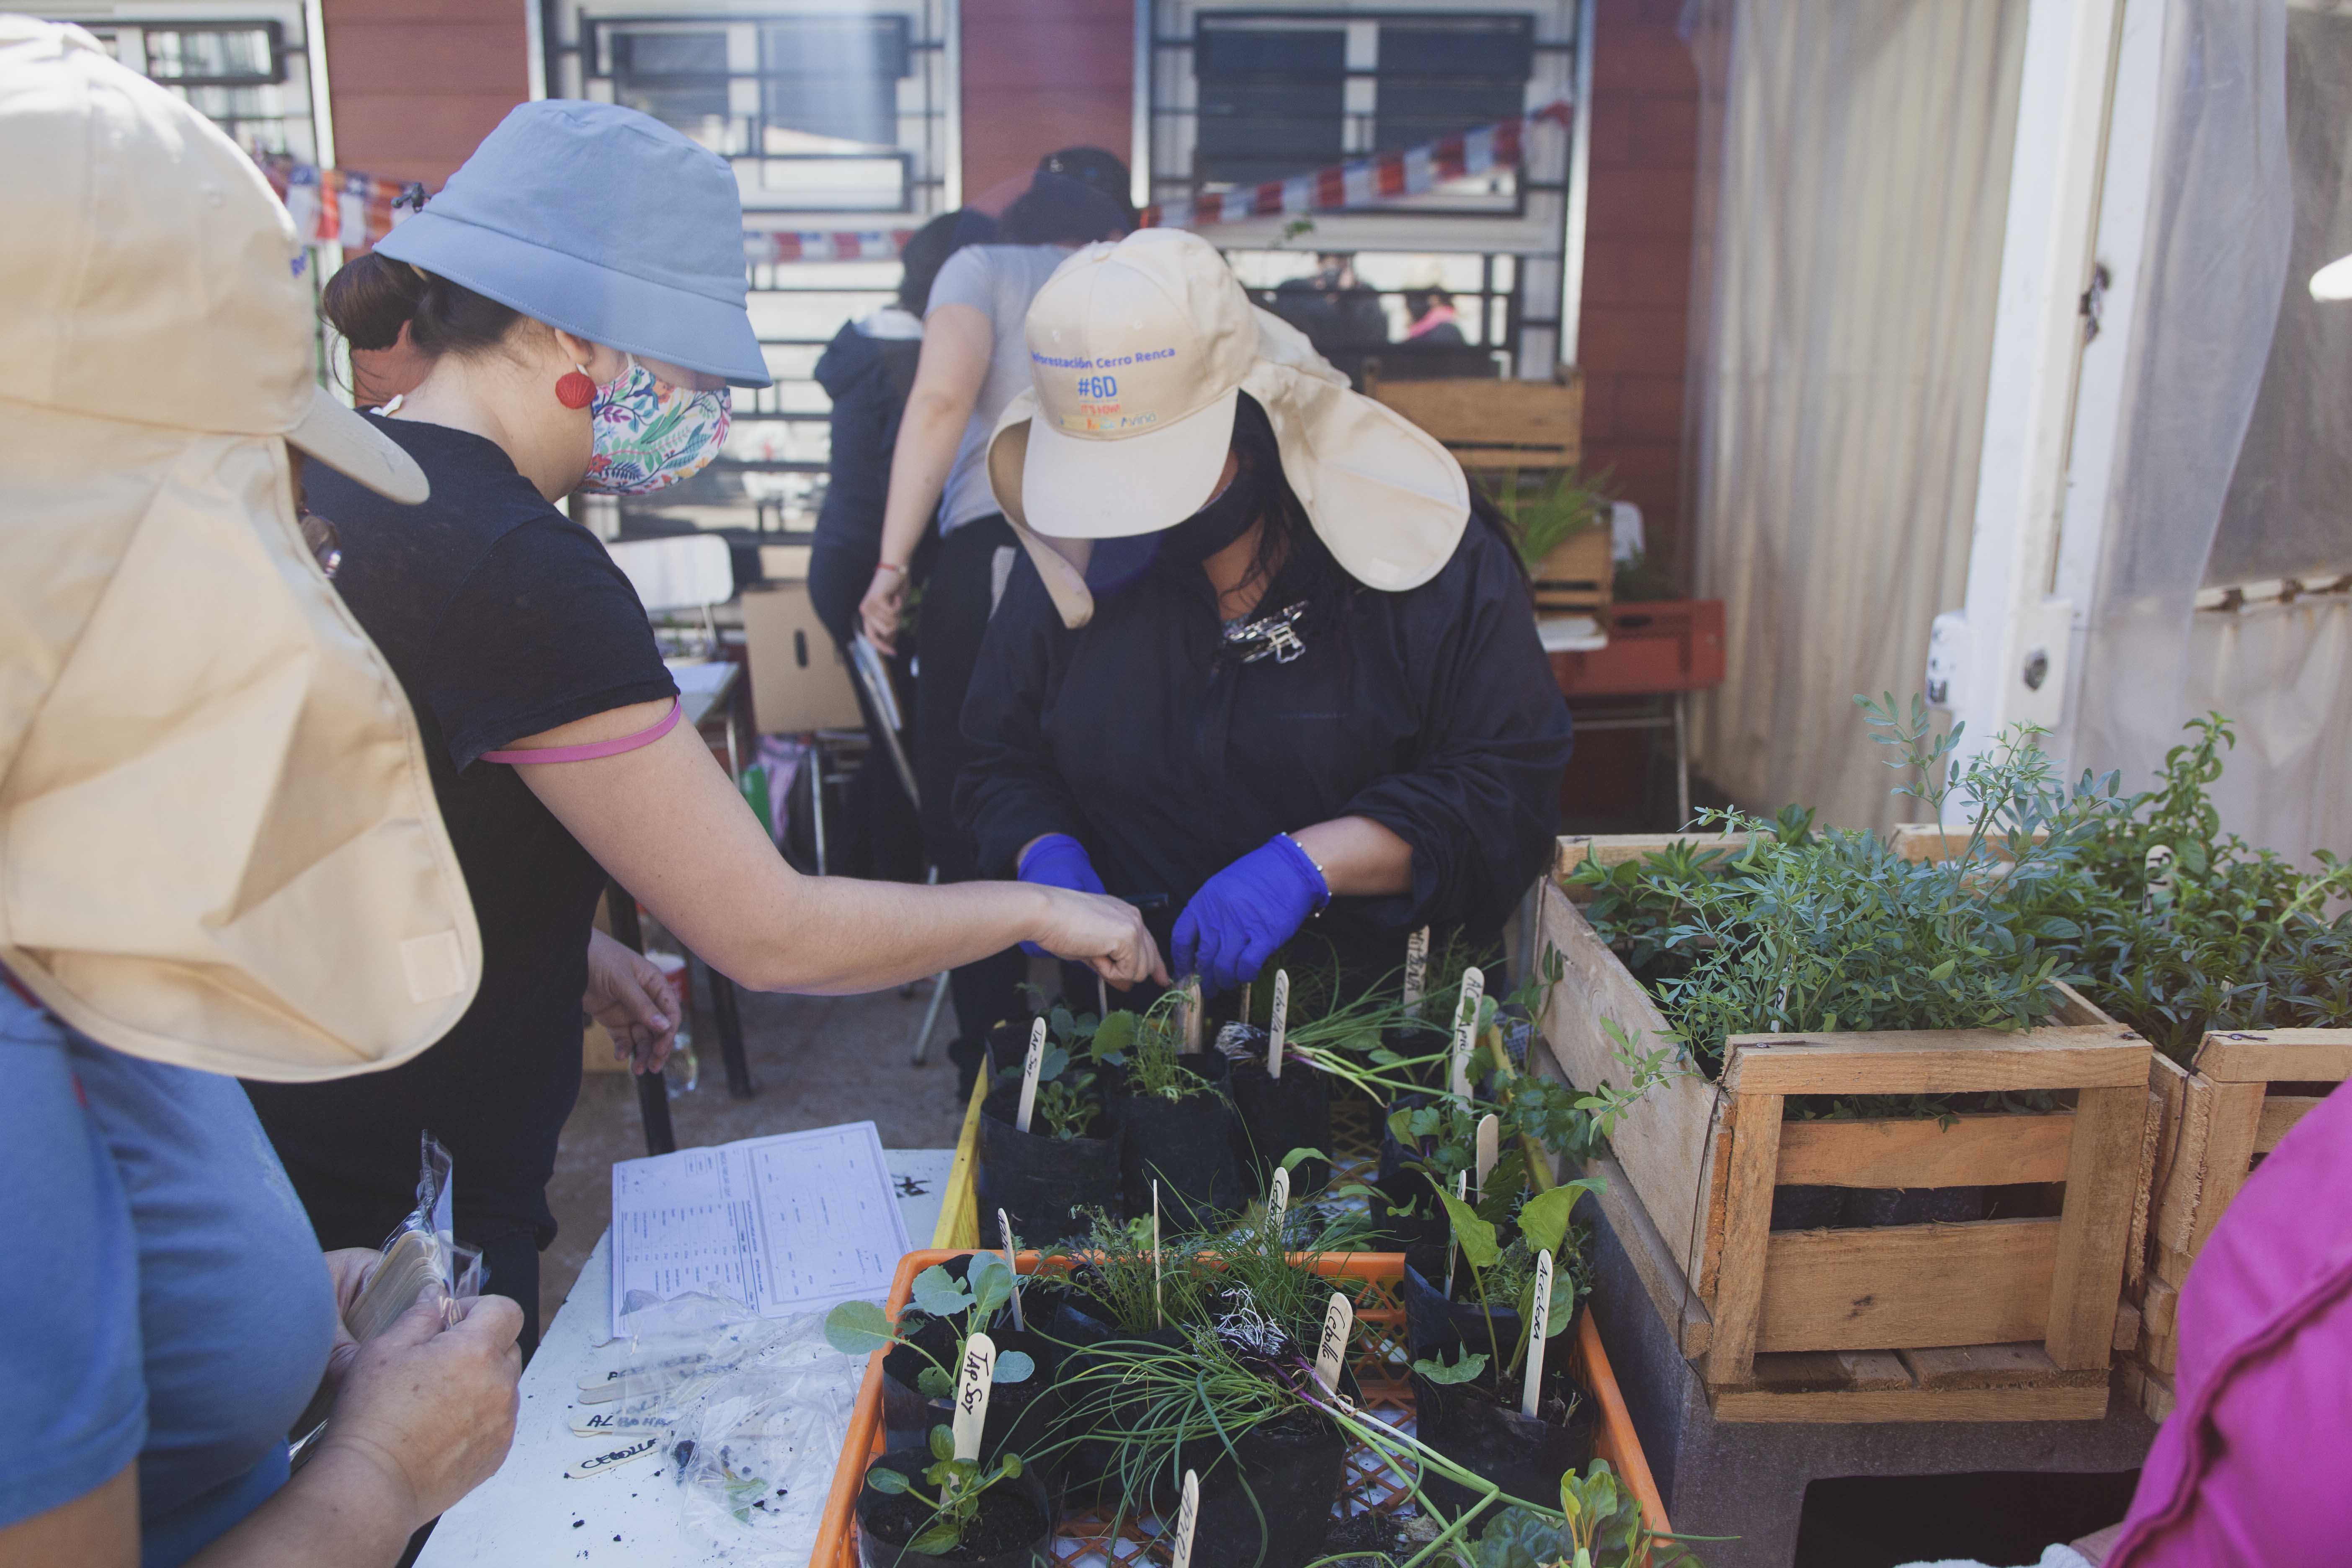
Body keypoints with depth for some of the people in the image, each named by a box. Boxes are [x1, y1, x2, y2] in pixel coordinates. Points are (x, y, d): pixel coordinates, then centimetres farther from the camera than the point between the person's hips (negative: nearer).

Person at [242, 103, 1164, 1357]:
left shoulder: (319, 480, 1)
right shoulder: (512, 568, -27)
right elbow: (769, 935, -24)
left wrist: (573, 949, 14)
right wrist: (1038, 911, -11)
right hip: (390, 1239, -8)